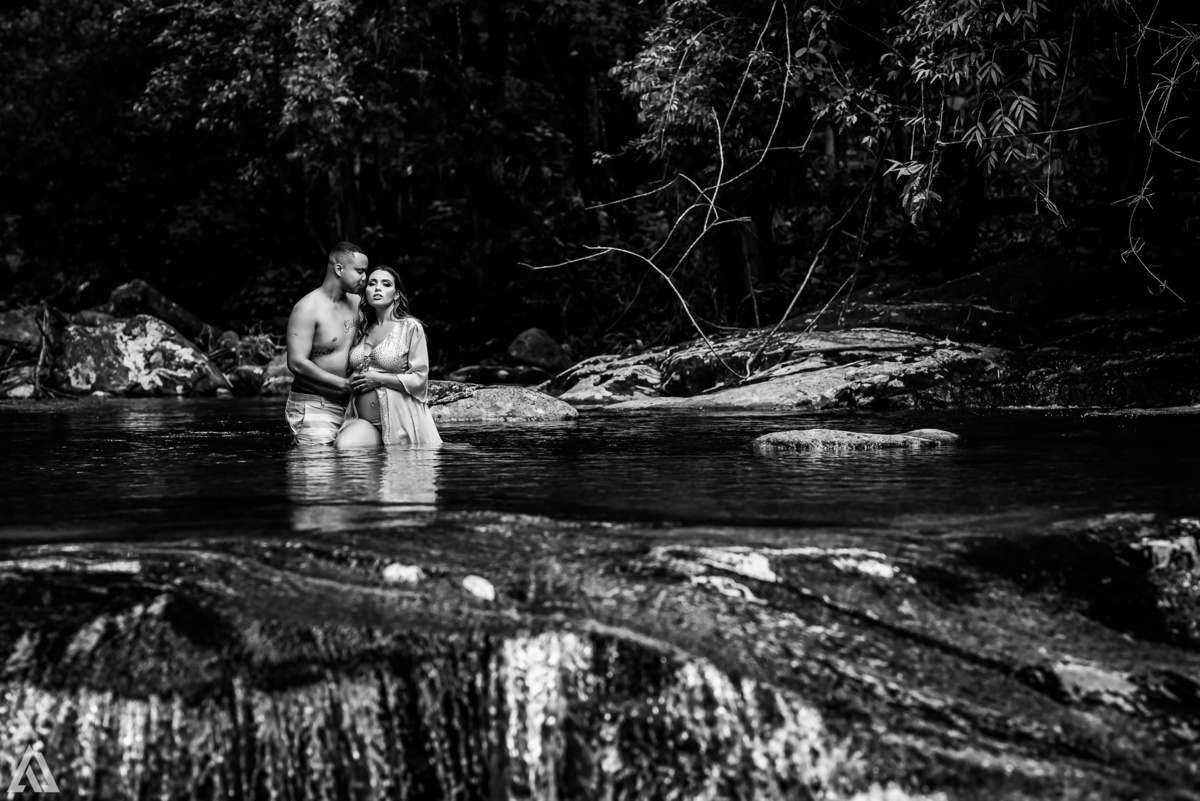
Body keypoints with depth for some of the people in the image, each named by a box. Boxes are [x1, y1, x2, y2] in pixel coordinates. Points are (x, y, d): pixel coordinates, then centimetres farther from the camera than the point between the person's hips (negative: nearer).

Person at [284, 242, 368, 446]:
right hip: (312, 407, -7)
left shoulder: (356, 303, 10)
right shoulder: (308, 308, -11)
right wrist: (344, 384, -16)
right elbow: (297, 363, -18)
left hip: (345, 406, 7)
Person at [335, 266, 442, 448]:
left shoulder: (410, 327, 0)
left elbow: (419, 379, -5)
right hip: (364, 421, 3)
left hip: (401, 421, -3)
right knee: (343, 447, -25)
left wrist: (378, 379, -10)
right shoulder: (362, 330, 16)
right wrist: (352, 381, 9)